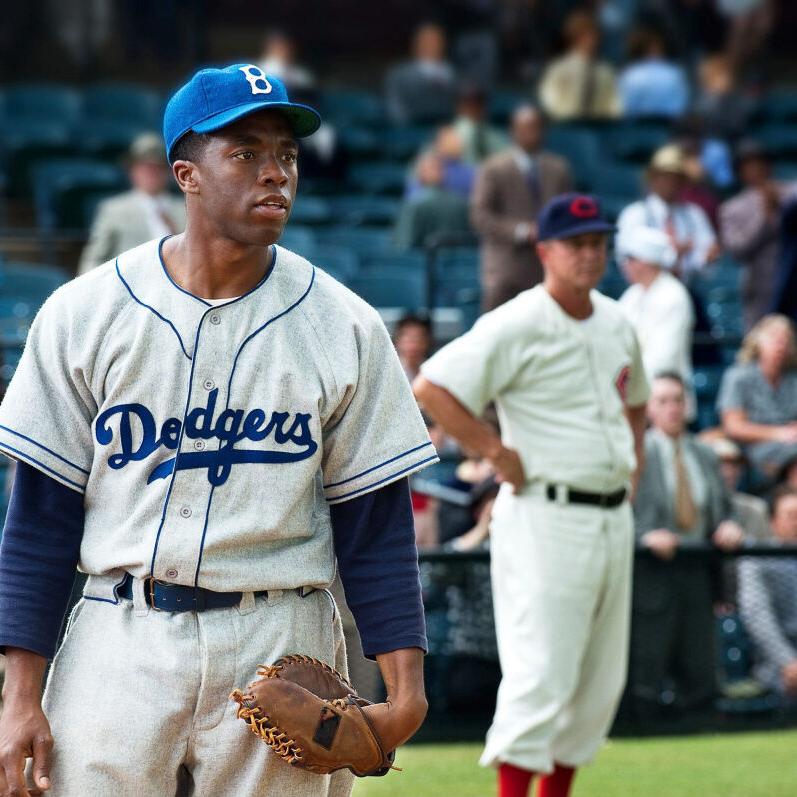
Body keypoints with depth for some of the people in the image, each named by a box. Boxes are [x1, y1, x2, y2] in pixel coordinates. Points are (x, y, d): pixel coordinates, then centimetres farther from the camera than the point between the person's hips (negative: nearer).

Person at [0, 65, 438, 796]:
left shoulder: (344, 329, 2)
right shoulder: (85, 314, 0)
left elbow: (376, 520, 4)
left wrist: (405, 685, -7)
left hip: (279, 652, 0)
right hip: (120, 646, 0)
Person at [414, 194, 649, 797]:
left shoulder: (617, 323, 12)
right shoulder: (516, 326, -12)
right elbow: (431, 388, -20)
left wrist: (631, 462, 15)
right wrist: (500, 454, -18)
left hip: (613, 517, 8)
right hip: (546, 517, -8)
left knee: (602, 678, 11)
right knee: (541, 672, -12)